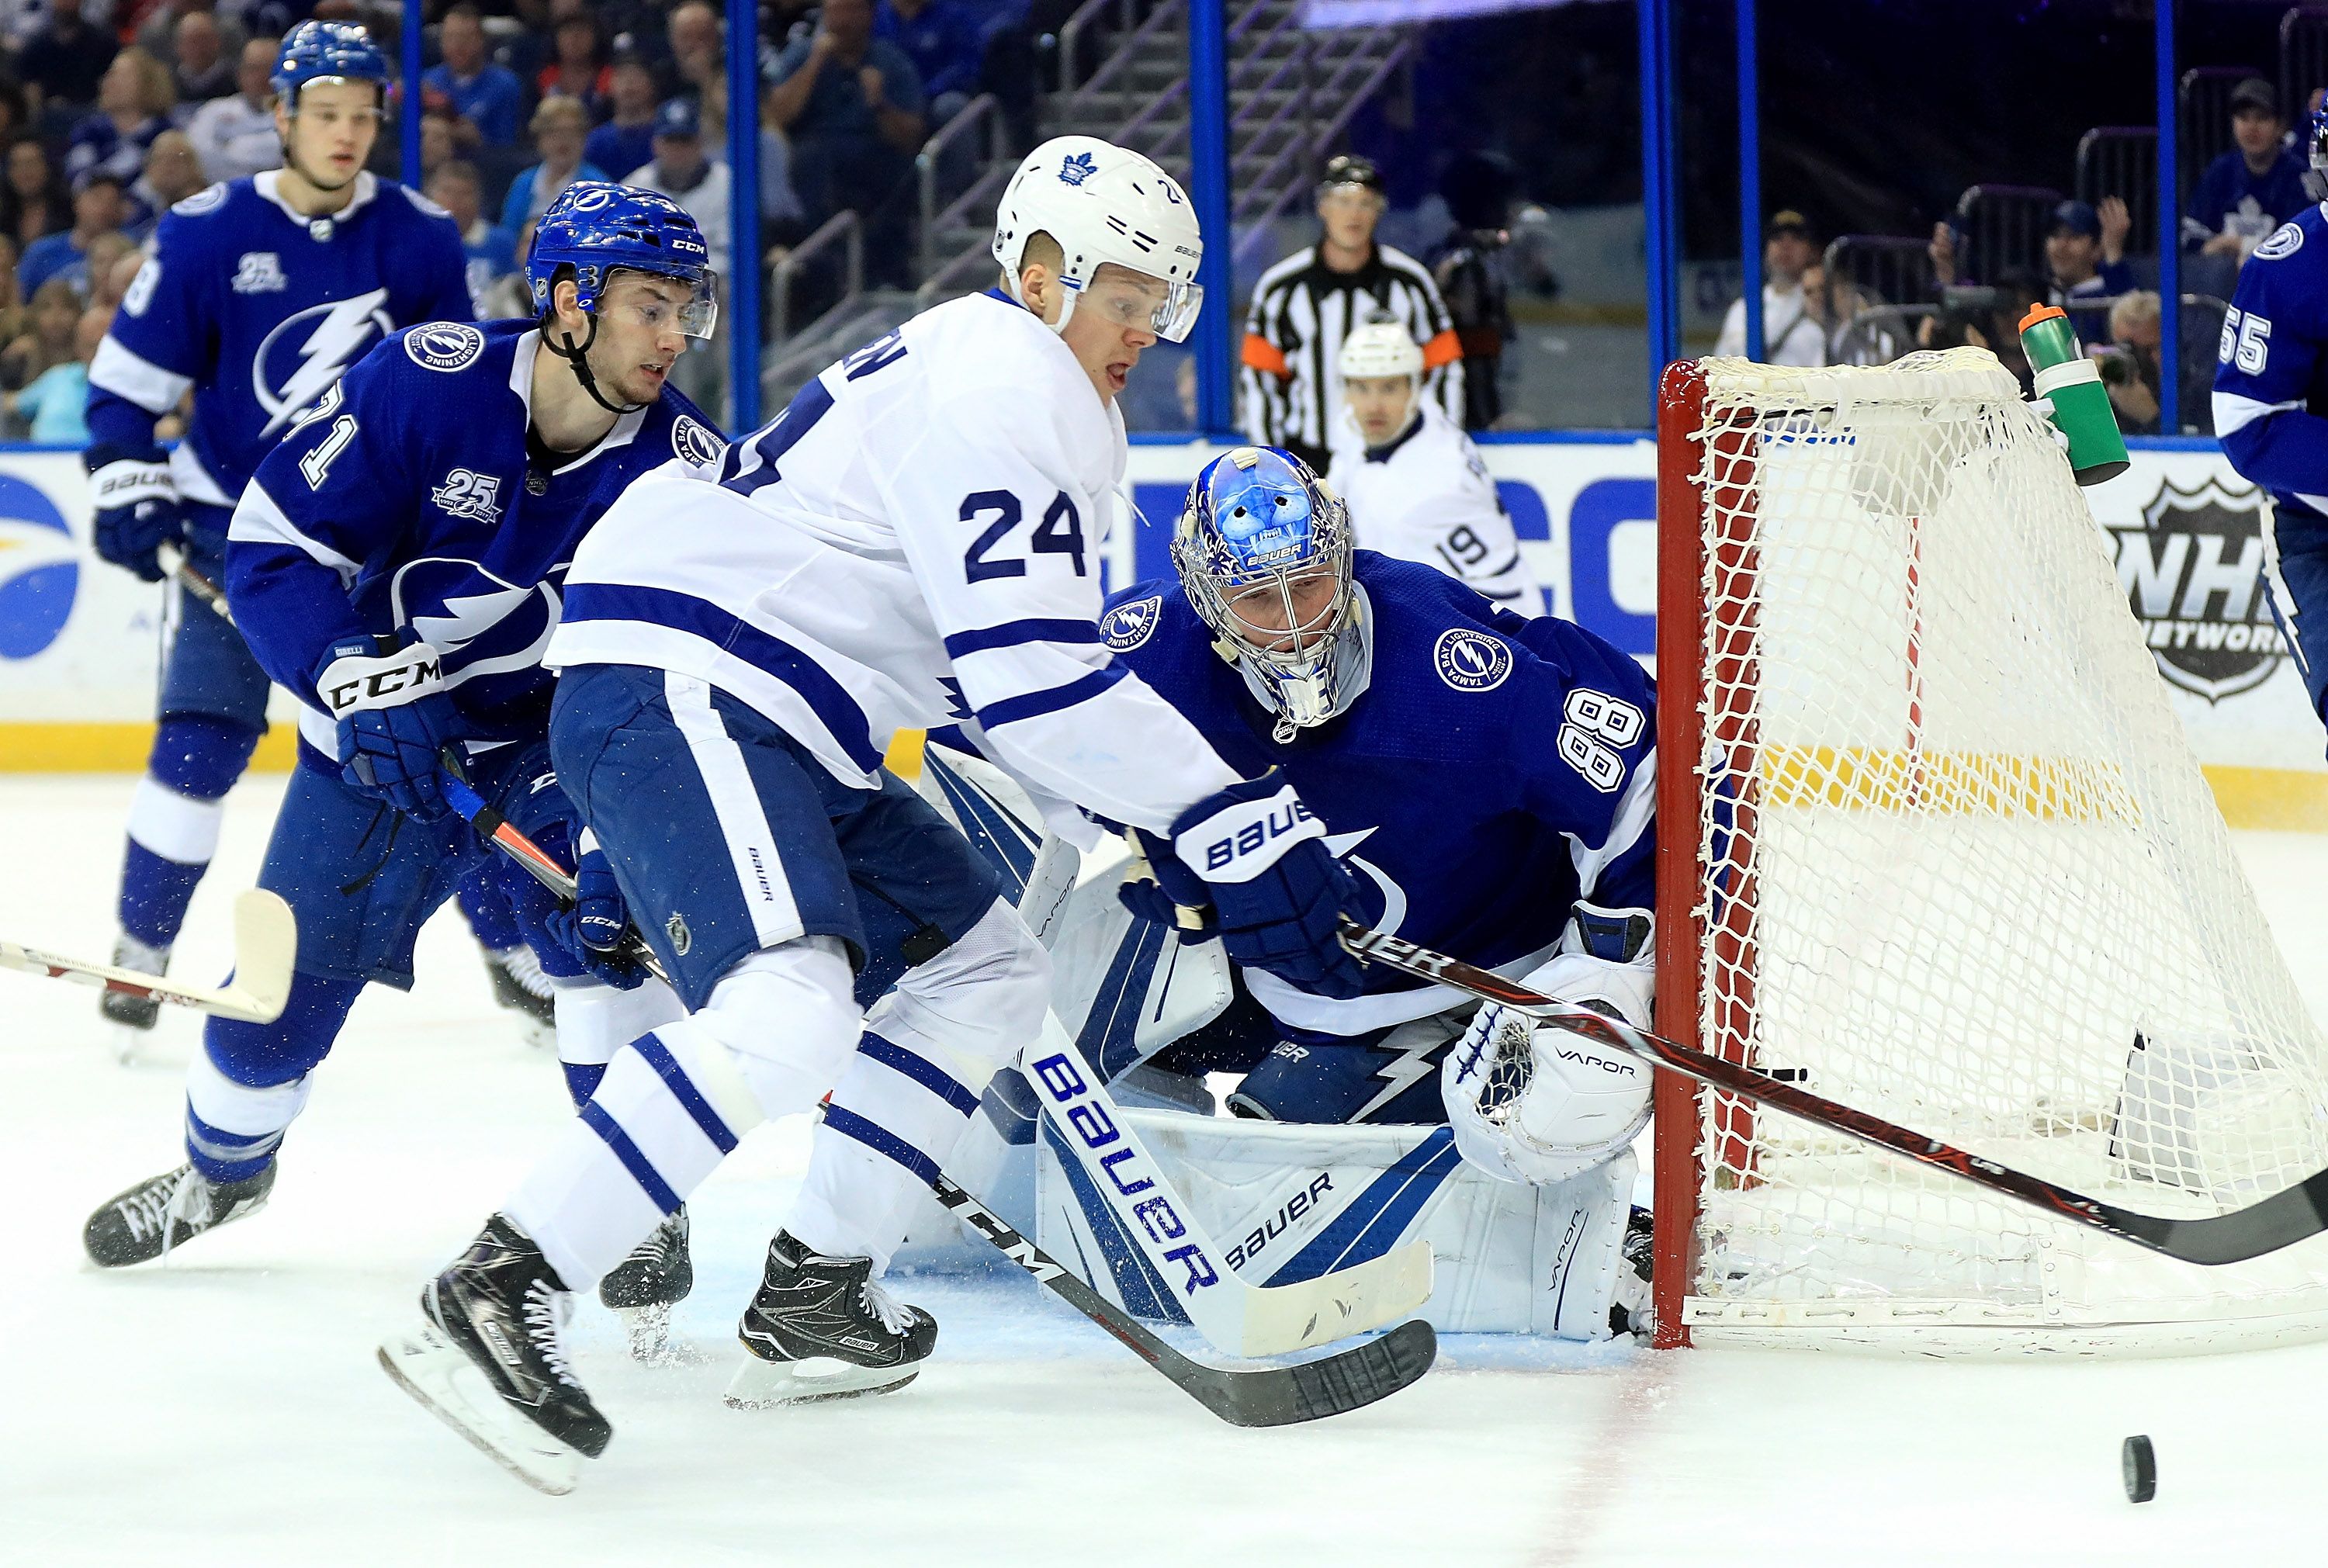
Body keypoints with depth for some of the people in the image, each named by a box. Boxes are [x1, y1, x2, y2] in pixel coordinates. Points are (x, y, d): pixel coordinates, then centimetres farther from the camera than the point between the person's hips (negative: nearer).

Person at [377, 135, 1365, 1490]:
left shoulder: (1021, 384, 22)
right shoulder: (1006, 385, -12)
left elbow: (1020, 673, 27)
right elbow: (1038, 687, -21)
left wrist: (1173, 827, 18)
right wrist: (1241, 826, -18)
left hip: (775, 719, 11)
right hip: (675, 687, -11)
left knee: (990, 960, 18)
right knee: (791, 1008, -31)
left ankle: (813, 1297, 16)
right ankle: (496, 1298, -33)